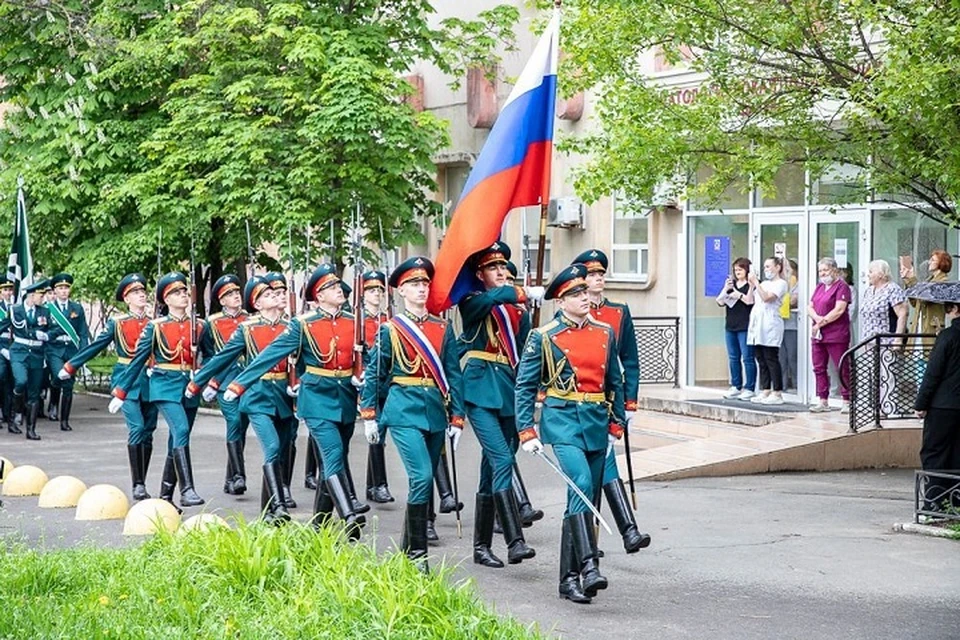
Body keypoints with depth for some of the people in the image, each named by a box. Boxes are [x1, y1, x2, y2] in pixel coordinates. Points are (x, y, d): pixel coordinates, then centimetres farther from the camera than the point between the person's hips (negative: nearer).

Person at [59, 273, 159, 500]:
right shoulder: (117, 323, 3)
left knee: (148, 432, 4)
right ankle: (138, 485, -13)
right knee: (137, 428, -16)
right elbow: (95, 347, 5)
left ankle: (142, 483, 15)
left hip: (151, 381, 3)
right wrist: (70, 367, 5)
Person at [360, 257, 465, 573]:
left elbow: (453, 375, 7)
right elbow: (373, 373, 4)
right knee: (422, 478, -17)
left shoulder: (443, 328, 8)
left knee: (423, 481, 9)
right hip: (405, 412, -4)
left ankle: (408, 547, 22)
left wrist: (457, 418, 2)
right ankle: (416, 552, -10)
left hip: (436, 413, 4)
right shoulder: (390, 329, 0)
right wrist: (369, 417, 1)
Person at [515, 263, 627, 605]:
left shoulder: (605, 333, 10)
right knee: (581, 484, -26)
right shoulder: (543, 337, -2)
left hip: (596, 422, 5)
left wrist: (615, 425, 13)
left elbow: (615, 382, 17)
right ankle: (589, 565, -32)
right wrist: (527, 432, -7)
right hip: (563, 421, -5)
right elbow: (525, 386, -1)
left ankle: (569, 578, 12)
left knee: (585, 497, 6)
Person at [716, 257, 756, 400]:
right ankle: (736, 387, 18)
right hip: (731, 325, 7)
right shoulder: (731, 284, 16)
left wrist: (737, 294, -6)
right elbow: (720, 302, 12)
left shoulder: (751, 285, -4)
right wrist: (725, 289, -3)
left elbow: (750, 300, -17)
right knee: (733, 358, 11)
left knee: (747, 358, -5)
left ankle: (749, 389, -3)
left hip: (745, 326, -7)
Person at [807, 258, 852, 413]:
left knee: (842, 369, -5)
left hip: (836, 335, -8)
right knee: (819, 368, 9)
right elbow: (810, 307, 13)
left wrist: (822, 322, -11)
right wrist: (817, 318, -8)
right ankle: (823, 401, 15)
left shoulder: (841, 286, -5)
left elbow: (839, 310, -14)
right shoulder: (819, 287, 19)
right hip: (817, 335, 8)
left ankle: (847, 401, -3)